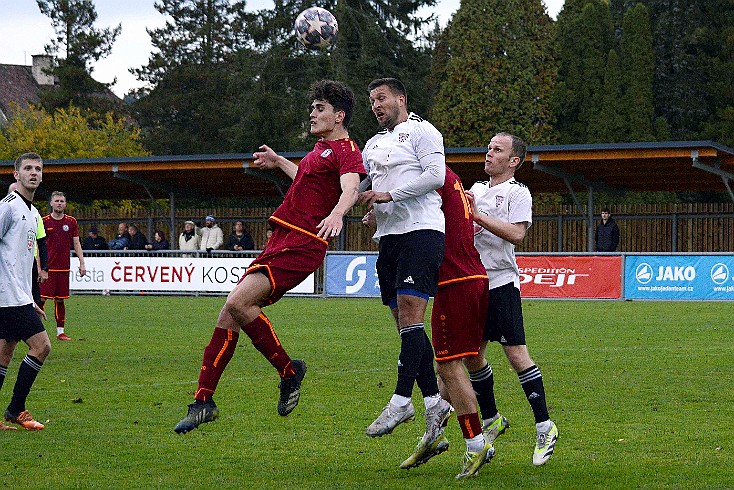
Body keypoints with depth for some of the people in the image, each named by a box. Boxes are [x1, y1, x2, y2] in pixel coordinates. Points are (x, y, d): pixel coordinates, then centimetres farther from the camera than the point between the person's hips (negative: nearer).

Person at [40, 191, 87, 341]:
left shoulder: (71, 222, 8)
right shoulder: (44, 221, 0)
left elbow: (77, 244, 12)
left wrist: (82, 263, 4)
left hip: (64, 268, 3)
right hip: (47, 268, -3)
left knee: (60, 300, 7)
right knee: (41, 298, -8)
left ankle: (60, 331, 12)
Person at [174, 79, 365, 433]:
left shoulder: (347, 151, -7)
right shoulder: (321, 148, 23)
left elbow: (350, 188, -28)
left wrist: (337, 213, -48)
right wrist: (279, 162, 54)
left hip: (301, 245, -9)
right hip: (280, 241, 9)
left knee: (238, 302, -24)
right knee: (229, 314, 2)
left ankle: (288, 370, -7)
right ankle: (203, 401, 5)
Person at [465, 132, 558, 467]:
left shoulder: (518, 193, -4)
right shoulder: (476, 189, 18)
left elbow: (517, 234, -19)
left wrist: (478, 215, -20)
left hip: (501, 282, -7)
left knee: (516, 352, -12)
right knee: (471, 354, 9)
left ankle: (544, 426, -7)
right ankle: (491, 420, 25)